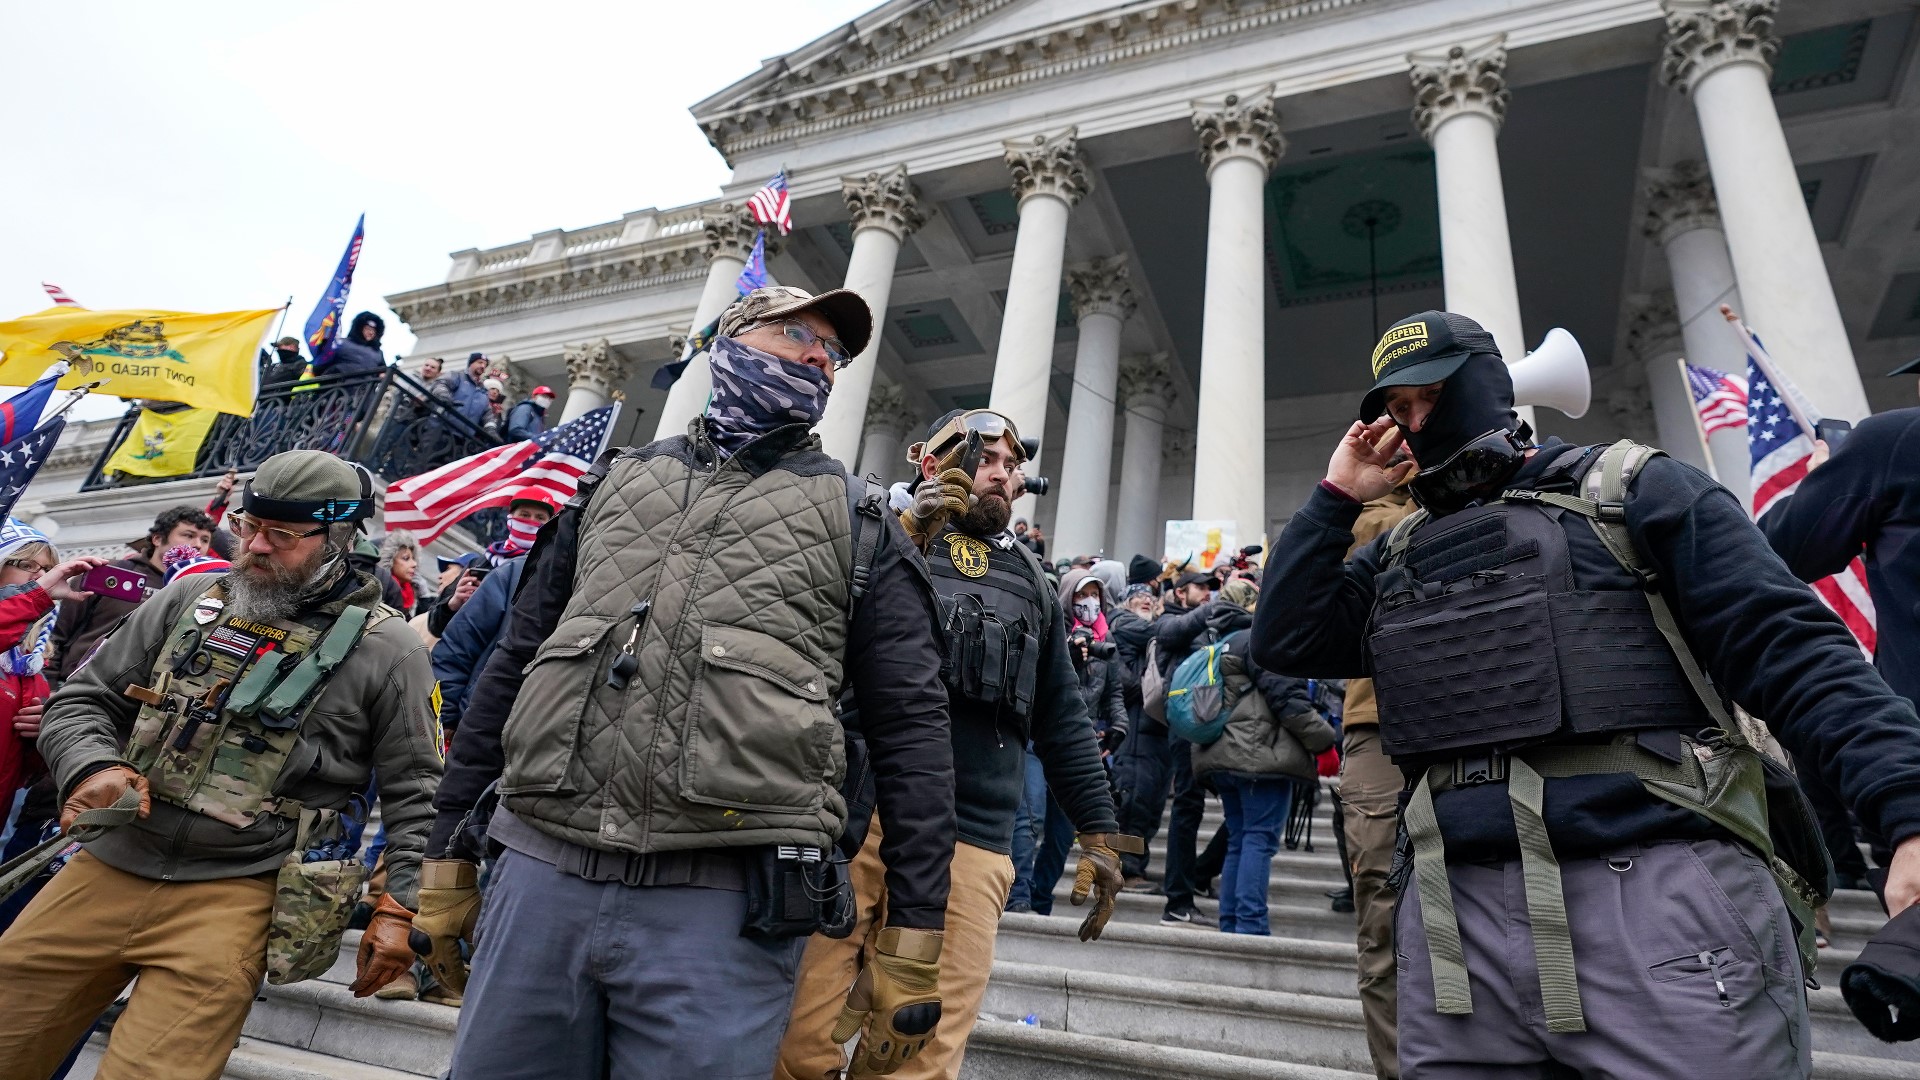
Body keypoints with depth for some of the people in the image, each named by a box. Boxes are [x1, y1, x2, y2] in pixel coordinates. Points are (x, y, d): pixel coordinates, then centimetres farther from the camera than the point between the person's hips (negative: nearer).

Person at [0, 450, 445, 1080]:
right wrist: (91, 769, -9)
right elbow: (84, 698, 13)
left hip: (236, 893, -4)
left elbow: (414, 792, -4)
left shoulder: (384, 649, -6)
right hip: (105, 869, 5)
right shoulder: (190, 598, 7)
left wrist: (400, 909, -9)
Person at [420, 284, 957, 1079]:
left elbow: (911, 730, 2)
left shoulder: (856, 522, 7)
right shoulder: (615, 482, 16)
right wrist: (448, 853, 16)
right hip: (540, 875, 3)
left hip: (728, 902, -2)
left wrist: (913, 938, -2)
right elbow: (510, 669, 18)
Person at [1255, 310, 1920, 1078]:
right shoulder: (1400, 554, 18)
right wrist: (1334, 498, 10)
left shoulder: (1629, 489, 6)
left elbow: (1790, 648, -1)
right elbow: (1284, 641, 9)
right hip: (1461, 915, 4)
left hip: (1659, 897, -3)